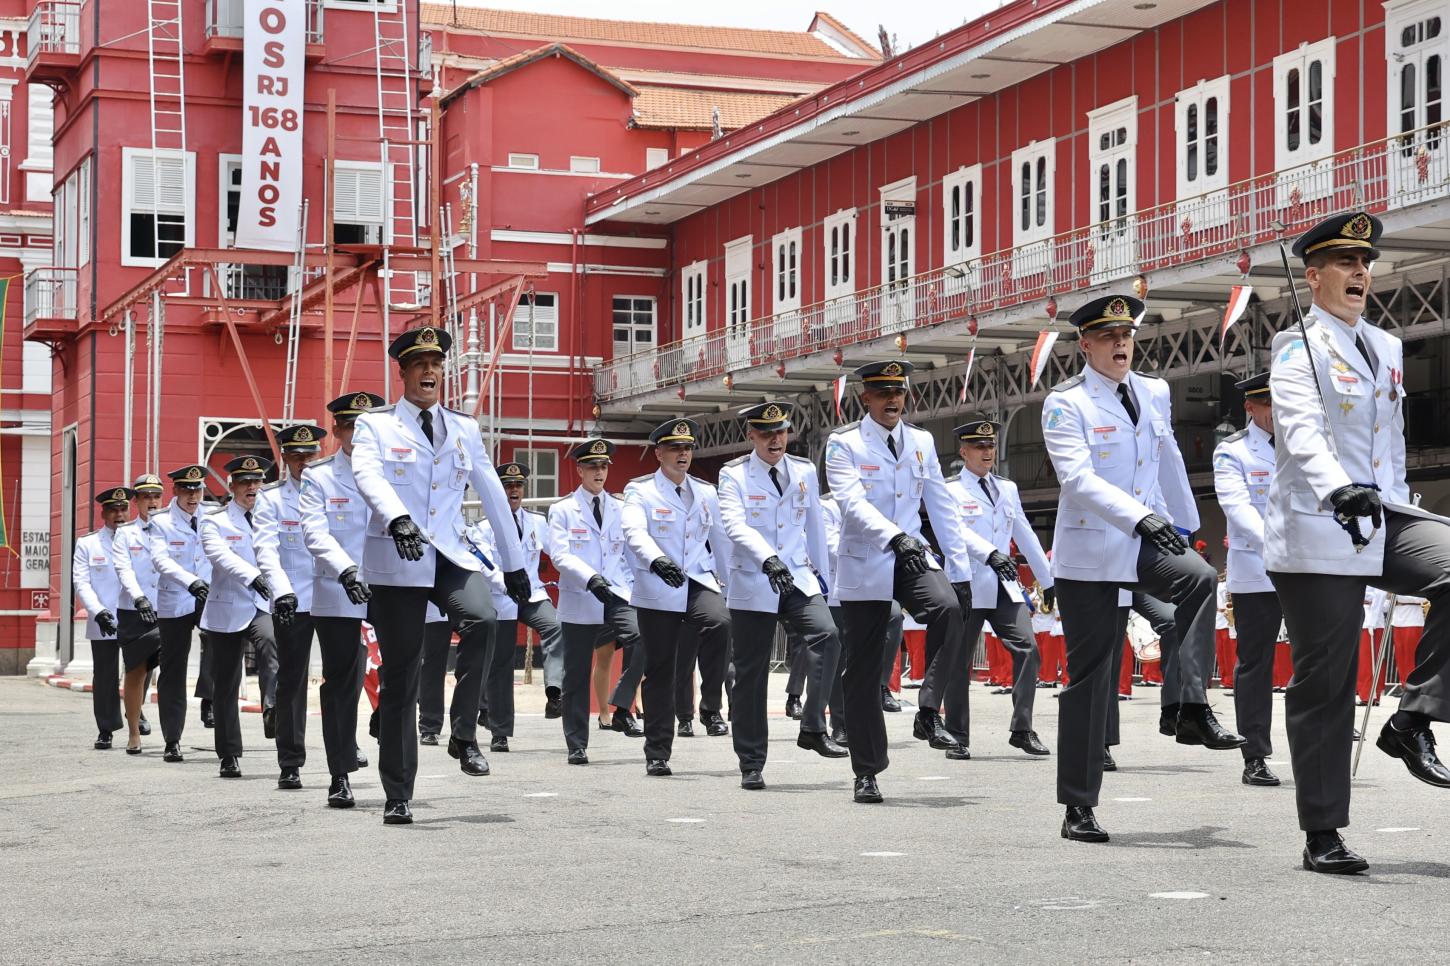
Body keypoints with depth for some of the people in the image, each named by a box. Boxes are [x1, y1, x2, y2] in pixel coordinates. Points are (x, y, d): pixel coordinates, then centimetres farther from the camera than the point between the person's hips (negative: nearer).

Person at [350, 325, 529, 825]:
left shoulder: (464, 428, 15)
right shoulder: (375, 426, 3)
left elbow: (492, 493, 19)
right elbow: (368, 475, -17)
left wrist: (514, 563, 20)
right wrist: (397, 518, -37)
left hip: (451, 558, 2)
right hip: (396, 563, -2)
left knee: (481, 619, -30)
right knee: (399, 681, 0)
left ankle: (464, 735, -16)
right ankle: (397, 797, 9)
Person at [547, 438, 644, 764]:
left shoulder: (619, 510, 16)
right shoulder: (562, 510, 5)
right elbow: (560, 554, -7)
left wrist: (630, 587, 2)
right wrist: (591, 578, -22)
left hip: (616, 598, 2)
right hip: (579, 602, -2)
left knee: (640, 639, -28)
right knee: (577, 676, 2)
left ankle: (621, 711, -17)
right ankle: (576, 746, 11)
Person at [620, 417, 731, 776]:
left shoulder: (706, 492, 15)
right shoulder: (640, 491, 0)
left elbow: (721, 540, 20)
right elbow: (633, 531, -19)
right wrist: (657, 560, -38)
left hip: (699, 583, 2)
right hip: (657, 592, -2)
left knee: (719, 622, -31)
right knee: (660, 671, 1)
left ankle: (710, 706, -16)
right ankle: (657, 754, 11)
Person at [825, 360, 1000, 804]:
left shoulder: (922, 442, 11)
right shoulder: (844, 444, -2)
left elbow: (942, 510, 13)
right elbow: (852, 502, -19)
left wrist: (961, 567, 8)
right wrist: (895, 537, -34)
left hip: (912, 559, 3)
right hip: (864, 568, -3)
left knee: (948, 609, -29)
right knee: (863, 671, 1)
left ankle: (928, 713, -17)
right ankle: (867, 773, 12)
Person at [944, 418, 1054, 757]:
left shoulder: (1007, 489, 17)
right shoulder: (950, 490, 0)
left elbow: (1025, 535, 20)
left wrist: (1048, 580, 19)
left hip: (1004, 587, 5)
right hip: (966, 587, -5)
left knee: (1027, 649, -10)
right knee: (958, 661, 1)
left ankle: (1022, 729, -4)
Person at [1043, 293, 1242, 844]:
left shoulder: (1155, 394, 10)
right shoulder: (1065, 404, -7)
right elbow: (1078, 478, -20)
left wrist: (1185, 525, 29)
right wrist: (1141, 516, -32)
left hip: (1145, 543, 4)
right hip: (1089, 551, -4)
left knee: (1199, 577, -30)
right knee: (1090, 676, -1)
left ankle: (1192, 710, -25)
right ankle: (1078, 808, 7)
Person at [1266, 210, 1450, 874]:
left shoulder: (1387, 348, 17)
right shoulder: (1298, 348, -4)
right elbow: (1302, 433, -21)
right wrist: (1340, 491, -39)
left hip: (1383, 522, 6)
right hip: (1318, 535, -6)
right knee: (1323, 686, -3)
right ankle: (1322, 836, 6)